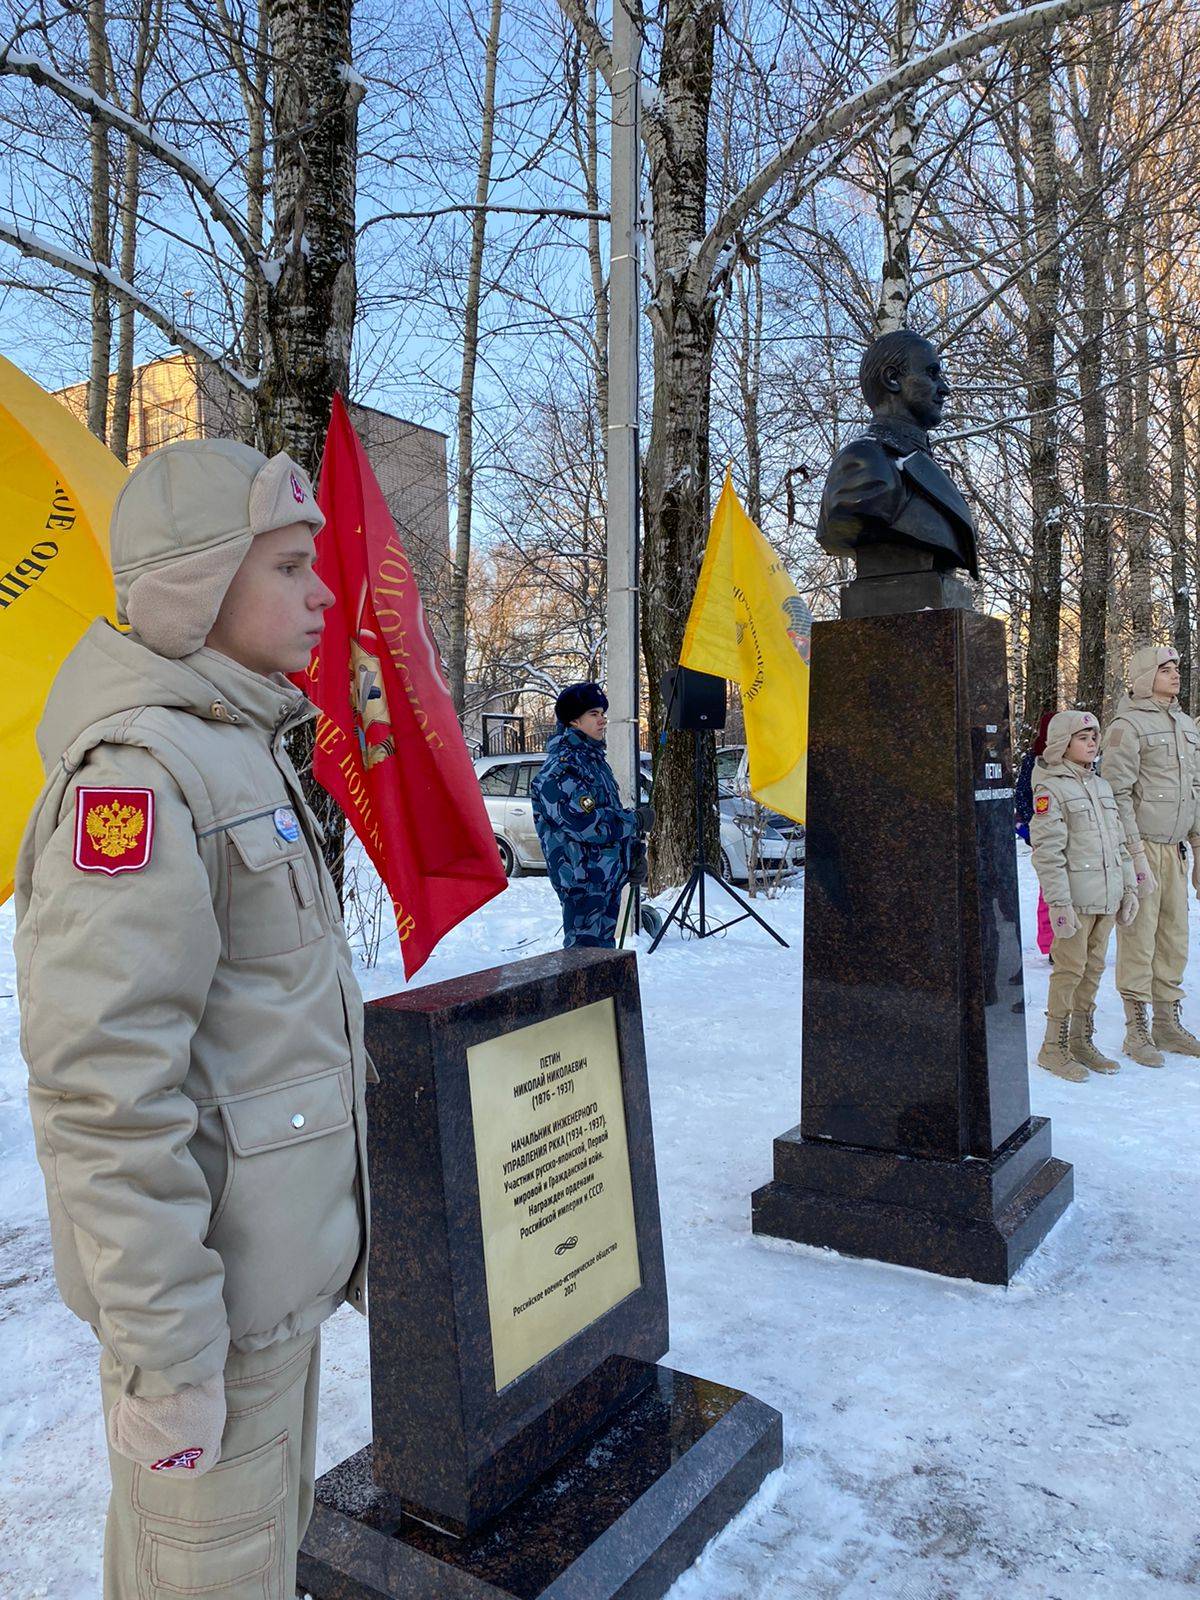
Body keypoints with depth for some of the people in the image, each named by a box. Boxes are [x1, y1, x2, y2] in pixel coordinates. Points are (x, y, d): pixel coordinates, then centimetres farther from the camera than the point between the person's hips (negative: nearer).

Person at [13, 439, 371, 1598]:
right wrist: (163, 1351, -22)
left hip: (278, 1261, 9)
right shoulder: (137, 771, -23)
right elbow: (106, 1091, -26)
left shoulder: (239, 749, 8)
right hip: (215, 1285, -9)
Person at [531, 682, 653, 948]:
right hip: (583, 878, -10)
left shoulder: (594, 757, 16)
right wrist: (637, 820, -14)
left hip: (609, 874, 10)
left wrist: (635, 853, 12)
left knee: (603, 947, 16)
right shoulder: (560, 766, -16)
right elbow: (586, 822, -26)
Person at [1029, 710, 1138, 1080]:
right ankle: (1053, 1048, 7)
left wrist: (1128, 887, 15)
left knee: (1094, 967, 12)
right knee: (1070, 969, -4)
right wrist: (1059, 902, -19)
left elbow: (1118, 841, 20)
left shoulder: (1101, 786, 16)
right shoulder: (1050, 789, -9)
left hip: (1106, 897, 7)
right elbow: (1048, 851, -15)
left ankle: (1081, 1041, 23)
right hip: (1074, 897, -7)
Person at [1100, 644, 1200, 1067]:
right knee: (1138, 938, -3)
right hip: (1140, 844, -7)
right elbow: (1118, 794, -12)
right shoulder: (1127, 726, -8)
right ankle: (1137, 1031, 7)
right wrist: (1135, 856, -15)